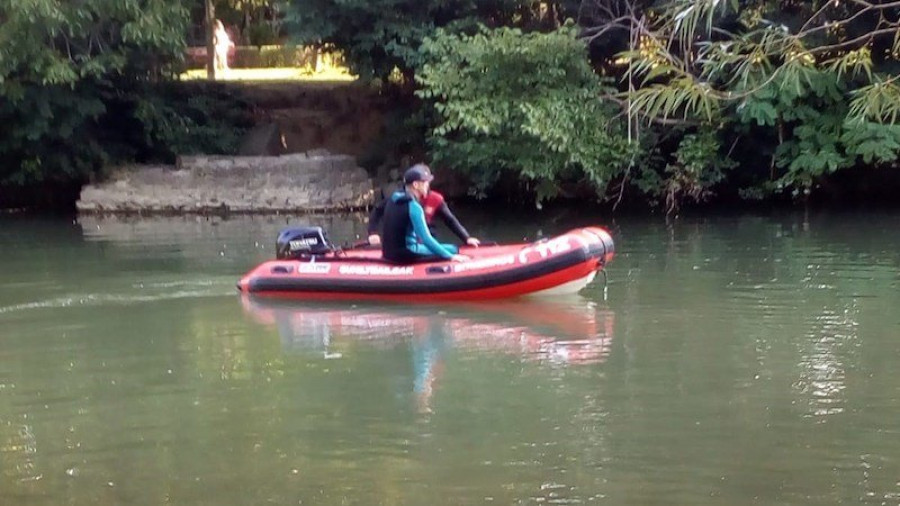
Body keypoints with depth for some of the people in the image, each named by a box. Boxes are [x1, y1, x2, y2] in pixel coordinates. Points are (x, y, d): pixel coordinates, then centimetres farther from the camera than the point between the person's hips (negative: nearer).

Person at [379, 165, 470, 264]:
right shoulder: (414, 206, -18)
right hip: (405, 254, -9)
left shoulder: (394, 199, 7)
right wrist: (451, 257, -18)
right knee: (453, 250, -6)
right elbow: (426, 239, -21)